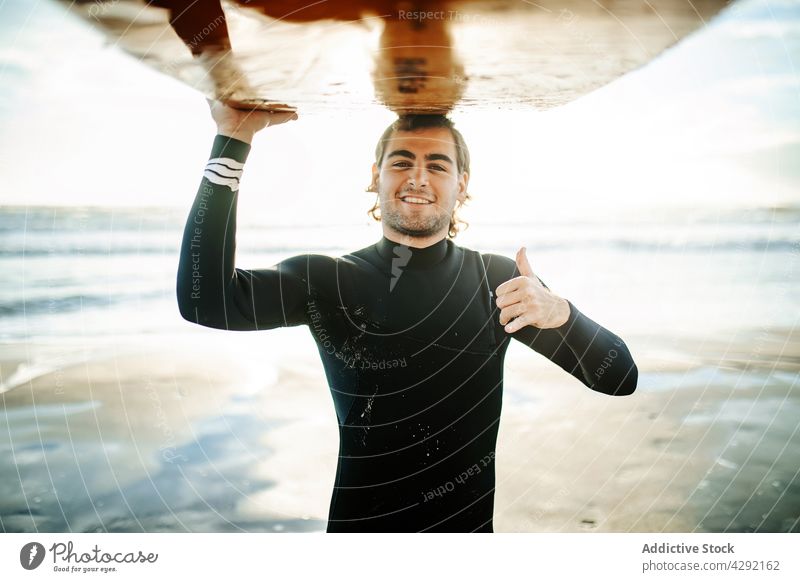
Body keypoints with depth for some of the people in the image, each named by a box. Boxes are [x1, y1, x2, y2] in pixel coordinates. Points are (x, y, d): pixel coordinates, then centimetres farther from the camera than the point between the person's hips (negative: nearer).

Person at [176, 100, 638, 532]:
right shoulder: (325, 280, -8)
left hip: (469, 523, 1)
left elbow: (622, 379, -8)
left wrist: (559, 313, -28)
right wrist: (234, 137, -24)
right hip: (358, 524, -1)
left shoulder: (500, 280, -6)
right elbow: (207, 301, -24)